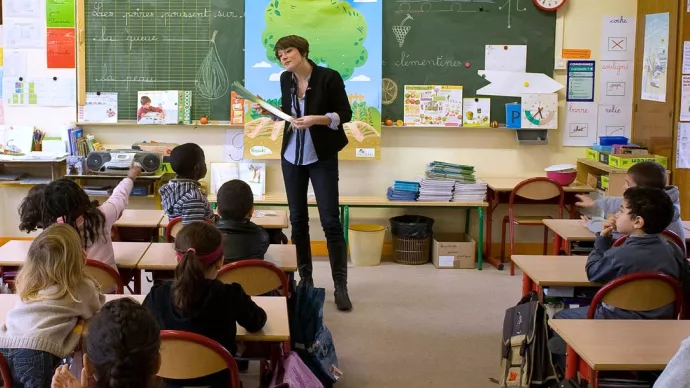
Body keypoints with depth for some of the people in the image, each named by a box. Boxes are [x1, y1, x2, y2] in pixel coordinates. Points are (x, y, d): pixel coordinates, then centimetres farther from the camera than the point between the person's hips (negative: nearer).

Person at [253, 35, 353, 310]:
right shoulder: (285, 79, 4)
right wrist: (270, 112, -2)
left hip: (322, 158, -5)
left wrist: (316, 119, -23)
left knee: (330, 220, -6)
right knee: (297, 219, 8)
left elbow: (345, 114, -10)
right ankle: (305, 279, 19)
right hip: (292, 156, 5)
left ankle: (340, 286, -1)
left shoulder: (329, 77, -12)